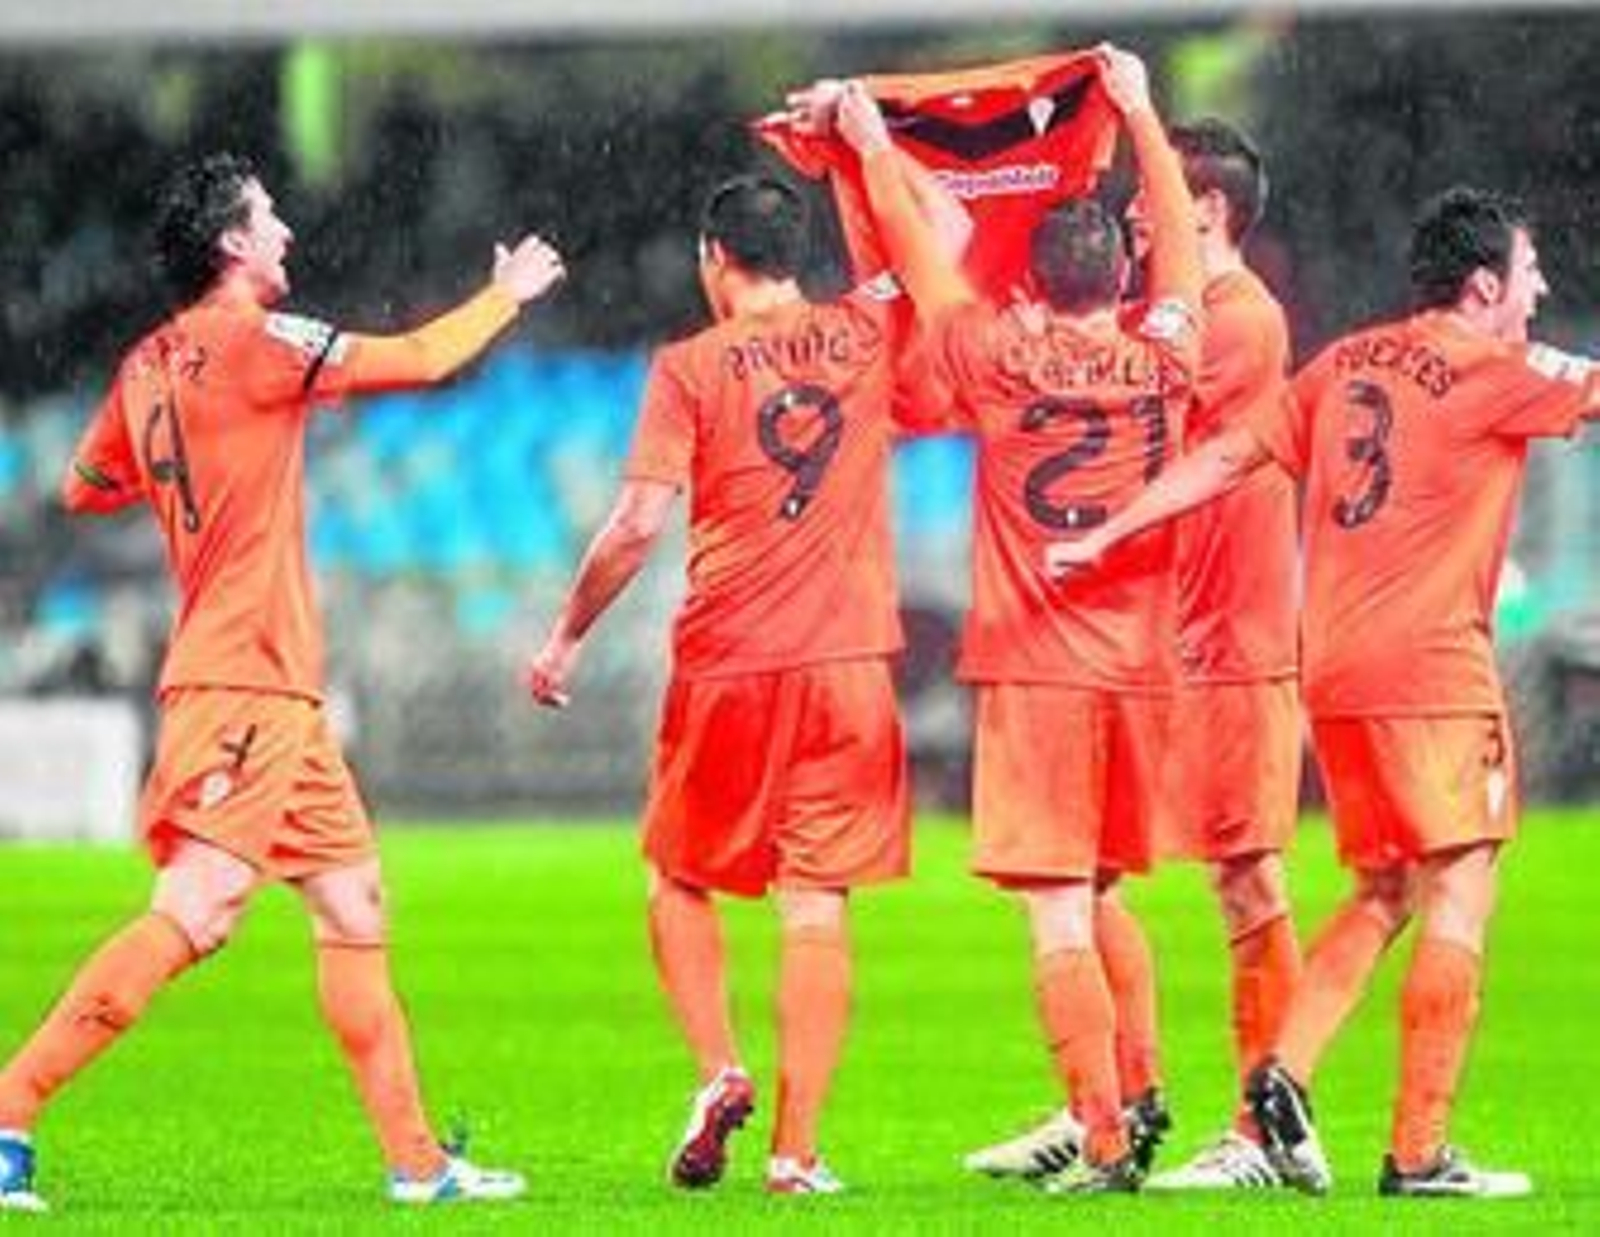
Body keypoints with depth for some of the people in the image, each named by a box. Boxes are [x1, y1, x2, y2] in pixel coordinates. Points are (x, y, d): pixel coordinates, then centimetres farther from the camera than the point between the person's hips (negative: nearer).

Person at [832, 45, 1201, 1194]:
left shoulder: (1000, 362, -4)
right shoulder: (1161, 363, 3)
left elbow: (915, 254, 10)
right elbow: (1182, 240, 19)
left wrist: (875, 148, 25)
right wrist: (1139, 113, 31)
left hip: (1034, 669, -4)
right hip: (1142, 668, 4)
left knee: (1058, 915, -7)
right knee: (1099, 892, 22)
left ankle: (1107, 1142, -14)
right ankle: (1140, 1089, 14)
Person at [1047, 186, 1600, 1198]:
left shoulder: (1347, 364, 14)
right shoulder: (1488, 374, -6)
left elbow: (1230, 456, 13)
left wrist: (1105, 536, 16)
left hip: (1335, 673, 8)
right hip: (1434, 671, -8)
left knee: (1385, 894, 17)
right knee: (1460, 897, -5)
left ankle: (1286, 1070, 0)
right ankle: (1419, 1154, -10)